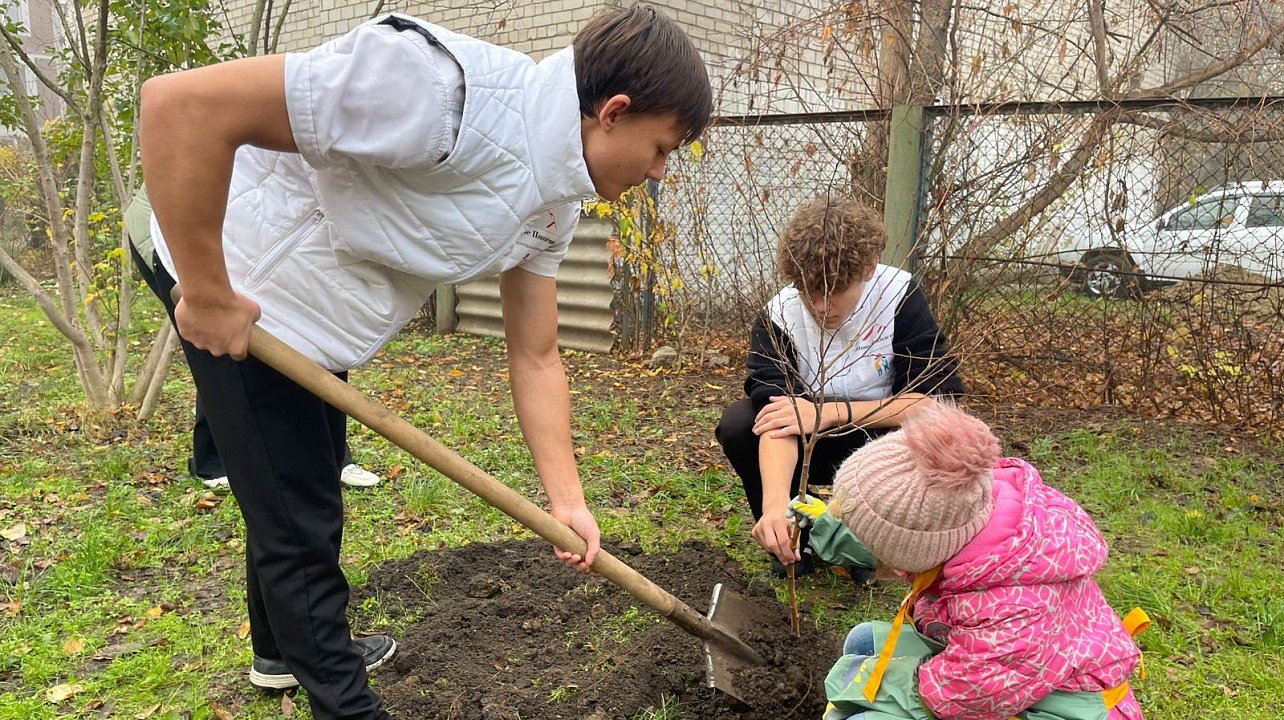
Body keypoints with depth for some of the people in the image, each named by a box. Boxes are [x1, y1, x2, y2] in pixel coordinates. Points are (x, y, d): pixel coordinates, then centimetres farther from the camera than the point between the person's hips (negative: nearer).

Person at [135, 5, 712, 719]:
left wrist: (567, 499, -2)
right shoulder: (447, 89, -35)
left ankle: (285, 647, 51)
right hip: (239, 293, -9)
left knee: (301, 496, 25)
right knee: (301, 523, 2)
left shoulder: (557, 199, -5)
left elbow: (535, 357, 2)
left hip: (312, 313, 9)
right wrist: (207, 293, -26)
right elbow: (182, 102, -35)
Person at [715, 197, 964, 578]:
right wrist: (776, 503, -53)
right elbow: (778, 418, -34)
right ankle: (791, 535, -2)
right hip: (809, 448, 1)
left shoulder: (900, 296, -21)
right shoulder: (778, 317, -22)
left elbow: (938, 399, -27)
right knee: (737, 423, -27)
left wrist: (829, 413, -34)